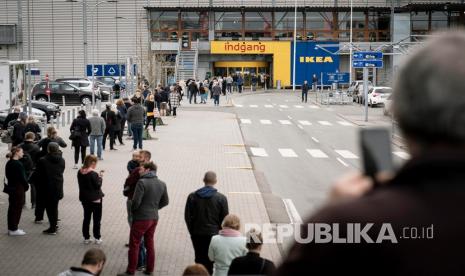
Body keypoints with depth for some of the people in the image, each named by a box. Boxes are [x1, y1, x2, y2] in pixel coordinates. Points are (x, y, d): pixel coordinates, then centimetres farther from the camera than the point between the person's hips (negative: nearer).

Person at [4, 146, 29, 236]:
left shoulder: (8, 163, 8)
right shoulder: (18, 164, -19)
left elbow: (7, 176, 12)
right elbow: (22, 178, -19)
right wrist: (26, 186, -3)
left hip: (11, 188, 9)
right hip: (18, 189, -9)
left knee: (12, 209, 15)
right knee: (17, 209, 0)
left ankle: (11, 228, 23)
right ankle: (14, 229, 5)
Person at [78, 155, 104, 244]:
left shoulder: (80, 172, -1)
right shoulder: (94, 174, -23)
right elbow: (98, 185, -18)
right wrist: (100, 177, -5)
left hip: (85, 199, 6)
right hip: (95, 199, -6)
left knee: (86, 218, 15)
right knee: (97, 219, 8)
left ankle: (86, 238, 19)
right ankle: (97, 238, 14)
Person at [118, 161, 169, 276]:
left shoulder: (142, 182, -18)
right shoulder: (162, 184, 4)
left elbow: (136, 201, -21)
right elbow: (165, 201, 11)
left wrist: (132, 210, -2)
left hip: (141, 219, -6)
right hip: (154, 218, 7)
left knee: (134, 245, 4)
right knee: (149, 244, 18)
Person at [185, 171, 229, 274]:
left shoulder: (192, 196, -4)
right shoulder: (221, 198, -9)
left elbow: (187, 217, -1)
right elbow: (224, 219, -5)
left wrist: (192, 231, 10)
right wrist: (219, 231, 10)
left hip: (197, 234, 2)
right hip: (213, 234, -2)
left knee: (199, 258, 14)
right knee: (209, 260, 8)